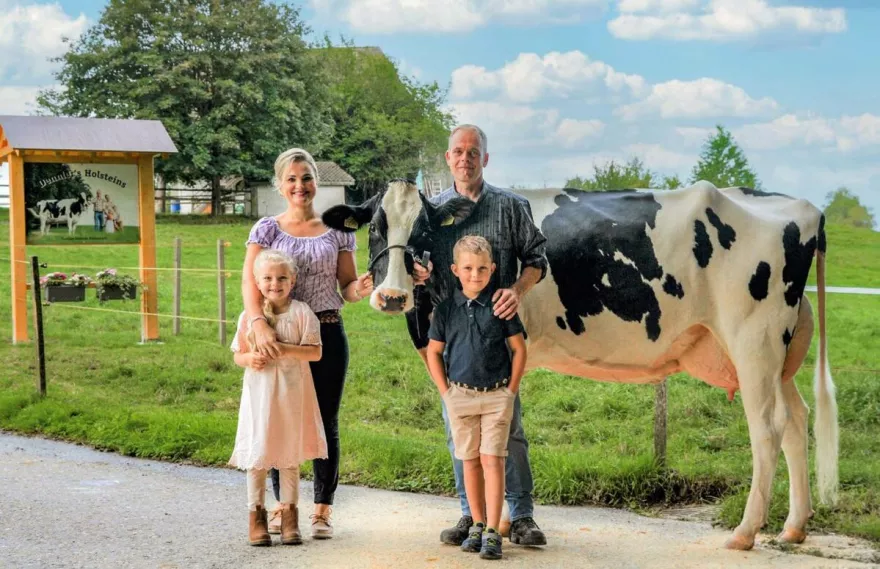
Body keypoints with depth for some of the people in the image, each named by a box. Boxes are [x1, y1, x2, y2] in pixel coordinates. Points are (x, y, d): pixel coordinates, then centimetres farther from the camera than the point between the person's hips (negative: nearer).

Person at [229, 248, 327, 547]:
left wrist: (285, 349, -21)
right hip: (259, 392, 1)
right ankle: (256, 515, 12)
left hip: (292, 392, -1)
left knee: (290, 454, 8)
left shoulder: (302, 313, -3)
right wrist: (250, 359, -13)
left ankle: (289, 514, 18)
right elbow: (237, 355, 9)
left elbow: (315, 352, -8)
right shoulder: (249, 315, 3)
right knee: (257, 455, 2)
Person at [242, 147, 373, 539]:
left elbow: (346, 287, 9)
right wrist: (259, 324, -25)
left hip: (327, 334, 1)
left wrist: (359, 289, -16)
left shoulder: (337, 230, 7)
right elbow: (250, 282, -8)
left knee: (325, 423, 3)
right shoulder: (267, 230, 3)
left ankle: (322, 509, 12)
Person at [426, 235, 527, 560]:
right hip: (460, 396, 2)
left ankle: (493, 533, -7)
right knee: (470, 461, 8)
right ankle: (477, 525, 19)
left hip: (497, 396, -2)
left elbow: (519, 349, 2)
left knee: (492, 460, -7)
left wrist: (511, 389, -2)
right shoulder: (446, 310, 2)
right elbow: (433, 352, 10)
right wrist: (446, 391, 3)